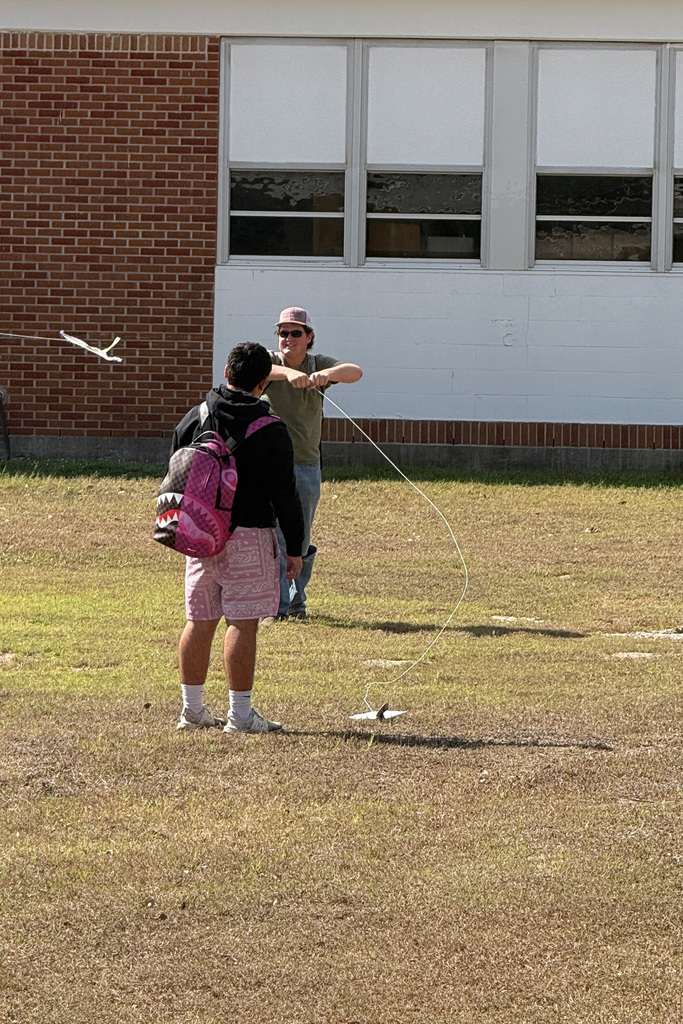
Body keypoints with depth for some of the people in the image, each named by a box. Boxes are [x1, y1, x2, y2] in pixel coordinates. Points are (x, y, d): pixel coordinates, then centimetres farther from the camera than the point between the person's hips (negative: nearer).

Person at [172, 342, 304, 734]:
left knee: (199, 622, 11)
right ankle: (240, 715, -2)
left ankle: (193, 709, 17)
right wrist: (295, 547, -1)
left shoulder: (193, 419, 5)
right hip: (248, 536, -5)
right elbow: (284, 495, -8)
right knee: (243, 624, -3)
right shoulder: (271, 431, -9)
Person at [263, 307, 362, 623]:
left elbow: (355, 372, -16)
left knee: (300, 542, 10)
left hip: (307, 466, 2)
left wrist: (326, 375, -37)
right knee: (273, 538, -10)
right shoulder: (271, 362, -3)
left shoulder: (319, 365, 3)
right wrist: (288, 373, -47)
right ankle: (276, 606, -7)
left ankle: (296, 601, 28)